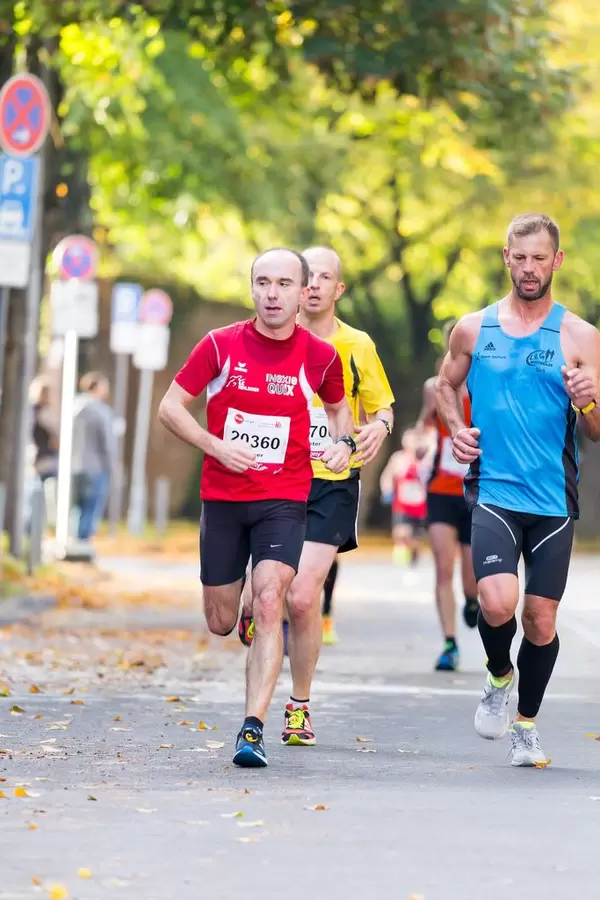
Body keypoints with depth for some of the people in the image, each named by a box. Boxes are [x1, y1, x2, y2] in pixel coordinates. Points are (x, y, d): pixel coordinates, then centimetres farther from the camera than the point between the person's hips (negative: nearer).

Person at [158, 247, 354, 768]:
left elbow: (338, 406, 19)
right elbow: (171, 407, 0)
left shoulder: (319, 355, -2)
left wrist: (344, 441, -3)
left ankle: (254, 728, -23)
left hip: (284, 499, -1)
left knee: (269, 601, -21)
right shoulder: (221, 345, -5)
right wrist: (217, 446, -15)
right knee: (221, 623, 8)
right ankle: (259, 616, 47)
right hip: (222, 497, 2)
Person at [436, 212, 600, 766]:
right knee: (497, 602, -20)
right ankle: (499, 677, 12)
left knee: (541, 619, 5)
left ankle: (526, 725, 27)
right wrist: (455, 428, 4)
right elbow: (446, 384, 23)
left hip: (554, 500, 0)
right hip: (493, 492, 0)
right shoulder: (474, 329, 5)